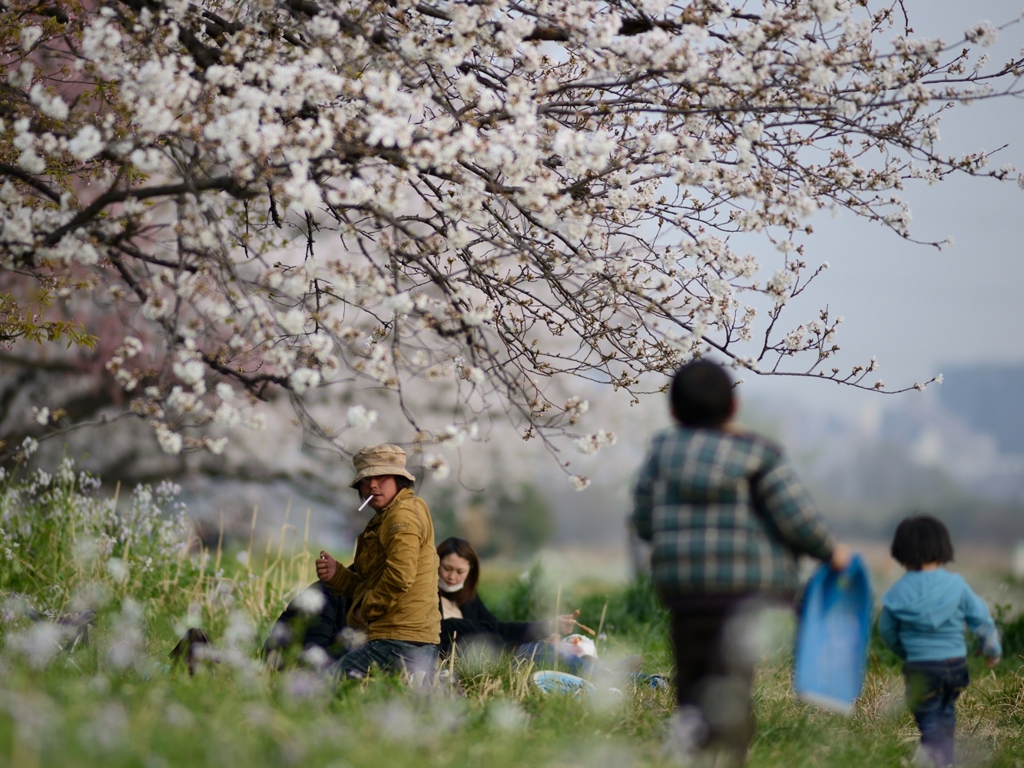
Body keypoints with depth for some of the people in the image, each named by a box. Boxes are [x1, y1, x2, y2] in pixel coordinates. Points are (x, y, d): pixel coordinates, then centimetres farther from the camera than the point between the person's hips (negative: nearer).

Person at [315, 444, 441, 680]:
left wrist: (364, 610, -11)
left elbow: (399, 577, -22)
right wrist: (336, 574, 4)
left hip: (398, 642, -11)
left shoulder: (404, 514, -9)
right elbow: (368, 585, 22)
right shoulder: (382, 521, 24)